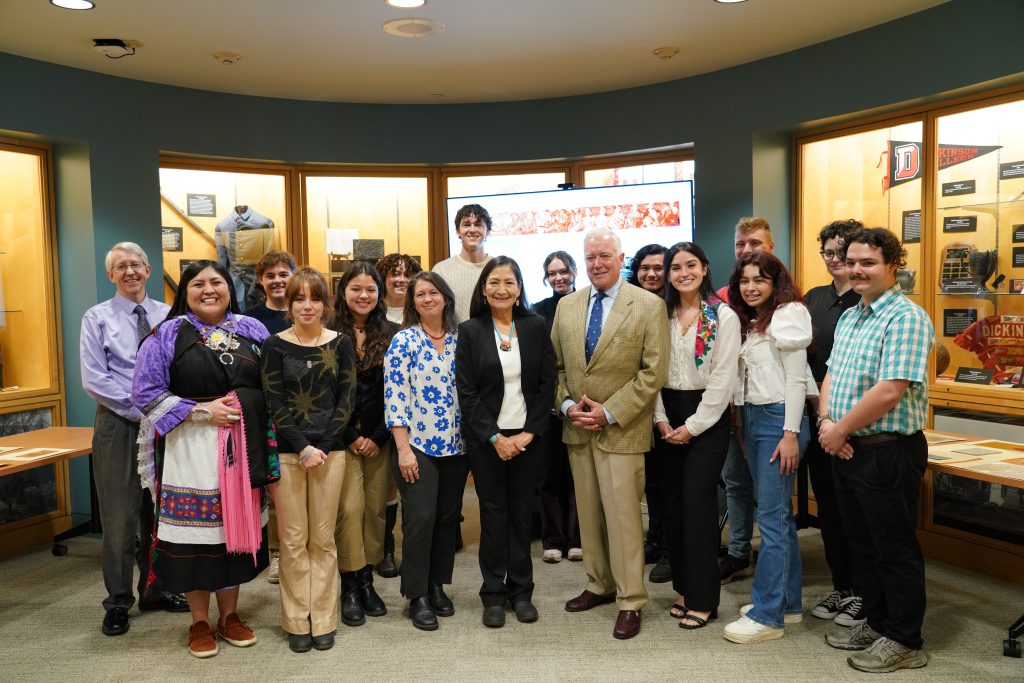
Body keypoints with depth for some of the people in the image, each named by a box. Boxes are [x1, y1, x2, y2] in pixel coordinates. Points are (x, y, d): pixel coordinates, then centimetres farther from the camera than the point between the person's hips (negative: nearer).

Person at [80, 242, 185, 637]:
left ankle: (155, 591, 29)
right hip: (118, 426, -2)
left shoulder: (168, 316, 5)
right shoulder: (98, 318, -1)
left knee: (160, 511, 13)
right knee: (120, 515, 2)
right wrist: (141, 408, -14)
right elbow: (94, 379, -9)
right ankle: (117, 603, 18)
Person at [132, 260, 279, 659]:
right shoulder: (168, 334, -1)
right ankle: (199, 622, 20)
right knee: (195, 529, 1)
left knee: (237, 524, 10)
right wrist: (200, 411, -14)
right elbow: (145, 393, -6)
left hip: (242, 445, 3)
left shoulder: (251, 330, 7)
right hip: (190, 446, -3)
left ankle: (230, 615, 26)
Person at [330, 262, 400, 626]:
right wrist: (350, 437, -7)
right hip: (342, 437, -2)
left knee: (376, 509, 5)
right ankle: (349, 586, 7)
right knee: (349, 508, -6)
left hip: (380, 438, 2)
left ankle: (367, 579, 19)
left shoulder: (392, 335, 3)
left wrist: (379, 437, -5)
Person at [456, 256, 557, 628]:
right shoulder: (470, 330, -2)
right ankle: (493, 593, 19)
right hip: (486, 439, -1)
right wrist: (495, 437, -10)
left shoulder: (536, 327, 1)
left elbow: (547, 384, 1)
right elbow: (466, 391, -5)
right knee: (494, 514, 6)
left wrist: (529, 433, -8)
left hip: (527, 437, 1)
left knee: (522, 513, 8)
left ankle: (521, 590, 22)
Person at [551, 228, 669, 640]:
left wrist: (609, 412, -15)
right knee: (588, 512, 13)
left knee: (622, 515, -2)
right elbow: (557, 365, 13)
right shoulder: (566, 306, 9)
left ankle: (630, 601, 12)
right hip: (577, 428, 5)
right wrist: (567, 404, -4)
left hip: (621, 429, -5)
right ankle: (599, 585, 29)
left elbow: (654, 371, -10)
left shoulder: (649, 306, -6)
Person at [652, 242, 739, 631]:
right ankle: (685, 588, 23)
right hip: (667, 417, 5)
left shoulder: (723, 317, -5)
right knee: (672, 505, 8)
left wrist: (693, 426, -11)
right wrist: (661, 419, -3)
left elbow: (723, 378, -10)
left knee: (697, 504, -5)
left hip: (706, 417, -5)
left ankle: (704, 599, 7)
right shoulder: (662, 315, 8)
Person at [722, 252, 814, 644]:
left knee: (772, 517, -6)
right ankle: (788, 602, 24)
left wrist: (791, 434, -18)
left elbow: (796, 378, -13)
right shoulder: (746, 321, 15)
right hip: (751, 418, 9)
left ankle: (767, 615, 1)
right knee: (778, 513, 14)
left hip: (778, 419, -8)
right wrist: (742, 422, 10)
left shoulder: (788, 314, -8)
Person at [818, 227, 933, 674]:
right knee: (862, 544, 19)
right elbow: (831, 374, 14)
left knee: (895, 550, 5)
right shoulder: (849, 317, 12)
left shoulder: (905, 318, -17)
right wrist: (826, 420, -4)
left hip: (888, 451, -9)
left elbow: (889, 392, -24)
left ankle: (905, 642, 21)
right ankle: (876, 623, 35)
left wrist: (841, 430, -14)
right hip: (845, 449, 9)